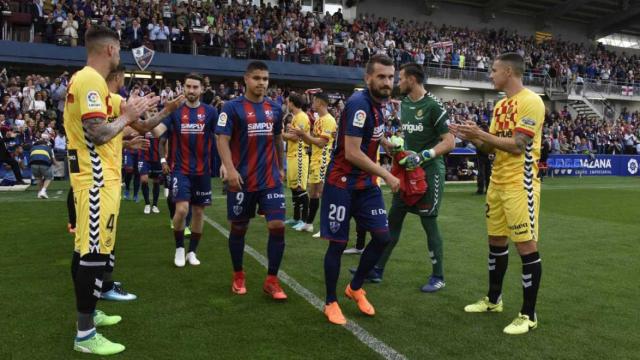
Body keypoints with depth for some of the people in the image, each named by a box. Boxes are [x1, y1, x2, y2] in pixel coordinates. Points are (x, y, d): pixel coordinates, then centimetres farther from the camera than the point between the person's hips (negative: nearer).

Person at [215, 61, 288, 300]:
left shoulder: (275, 108, 9)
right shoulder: (232, 107, -5)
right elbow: (222, 139, -12)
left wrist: (281, 167, 22)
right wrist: (230, 169, -23)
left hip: (270, 179, 4)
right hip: (242, 180, -3)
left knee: (277, 226, -6)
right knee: (239, 228, 9)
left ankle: (271, 280, 6)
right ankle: (238, 276, 28)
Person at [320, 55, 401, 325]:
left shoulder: (377, 103, 6)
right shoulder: (359, 104, -20)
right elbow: (352, 153, -26)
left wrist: (390, 145, 17)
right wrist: (387, 175, -21)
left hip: (367, 184, 8)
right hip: (342, 184, -8)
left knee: (383, 237, 5)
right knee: (338, 243, 0)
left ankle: (355, 288, 25)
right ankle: (331, 302, 17)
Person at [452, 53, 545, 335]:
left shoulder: (530, 101, -13)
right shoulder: (500, 106, 14)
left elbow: (517, 145, -20)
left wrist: (480, 134, -18)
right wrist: (470, 137, 0)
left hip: (519, 185, -9)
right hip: (497, 182, 9)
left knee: (526, 246, -2)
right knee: (496, 241, 16)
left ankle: (528, 315, 8)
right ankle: (493, 300, 30)